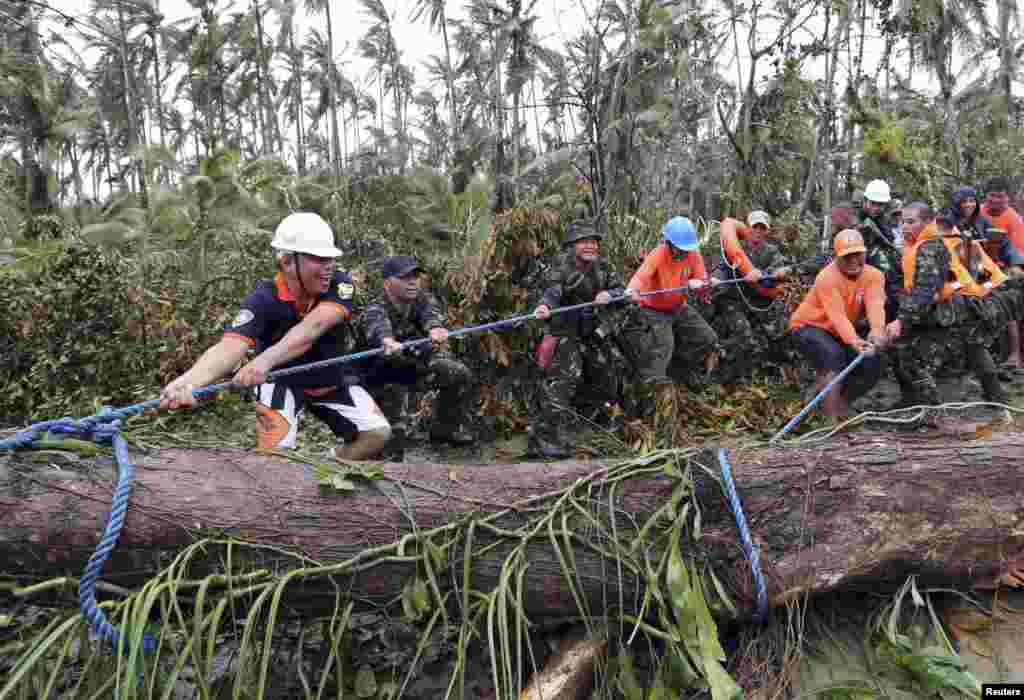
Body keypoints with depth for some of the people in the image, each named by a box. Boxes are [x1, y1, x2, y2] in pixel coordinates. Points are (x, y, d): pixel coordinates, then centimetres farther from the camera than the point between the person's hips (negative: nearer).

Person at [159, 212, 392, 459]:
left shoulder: (340, 284, -24)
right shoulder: (263, 301, -28)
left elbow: (314, 326, -44)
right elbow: (230, 347, -44)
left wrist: (266, 358, -62)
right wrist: (188, 381, -66)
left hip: (332, 380, 3)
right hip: (283, 381, -3)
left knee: (378, 433, -7)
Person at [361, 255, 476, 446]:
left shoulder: (423, 299, -11)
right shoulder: (376, 308, -24)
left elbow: (430, 314, -36)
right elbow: (378, 327, -49)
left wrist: (435, 329, -62)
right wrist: (388, 342, -74)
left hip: (420, 363, 4)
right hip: (387, 369, -4)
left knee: (460, 374, -7)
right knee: (391, 388, -32)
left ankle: (447, 427, 12)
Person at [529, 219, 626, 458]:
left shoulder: (602, 266, 5)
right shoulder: (562, 266, -13)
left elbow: (619, 289, 3)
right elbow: (552, 290, -30)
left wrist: (609, 294, -21)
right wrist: (544, 306, -53)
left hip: (597, 333, 7)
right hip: (567, 332, -6)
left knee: (605, 381, 17)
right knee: (563, 379, -21)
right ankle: (545, 437, -18)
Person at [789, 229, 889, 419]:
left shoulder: (874, 276, -9)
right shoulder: (827, 278, -25)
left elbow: (875, 305, -28)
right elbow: (837, 316, -35)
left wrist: (877, 330, -49)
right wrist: (854, 342, -51)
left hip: (842, 332, 6)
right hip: (808, 326, -6)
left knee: (875, 363, -6)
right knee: (834, 356, -32)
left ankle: (843, 403, 17)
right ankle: (830, 415, -24)